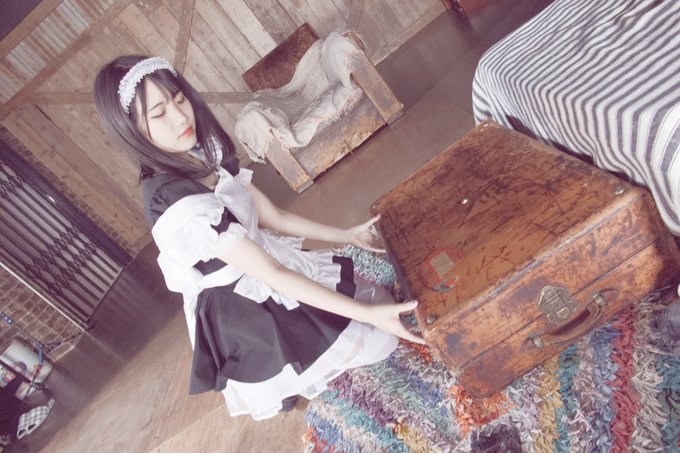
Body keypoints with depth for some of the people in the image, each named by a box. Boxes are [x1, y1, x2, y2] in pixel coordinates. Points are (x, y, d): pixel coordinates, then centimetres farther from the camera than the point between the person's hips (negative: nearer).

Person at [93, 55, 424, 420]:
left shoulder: (202, 155, -6)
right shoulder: (176, 205, -33)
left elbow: (273, 218, 1)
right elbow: (272, 275, -31)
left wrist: (345, 235, 3)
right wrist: (367, 313, -29)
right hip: (248, 316, -8)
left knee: (377, 306, 17)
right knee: (378, 336, 3)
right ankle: (292, 389, 25)